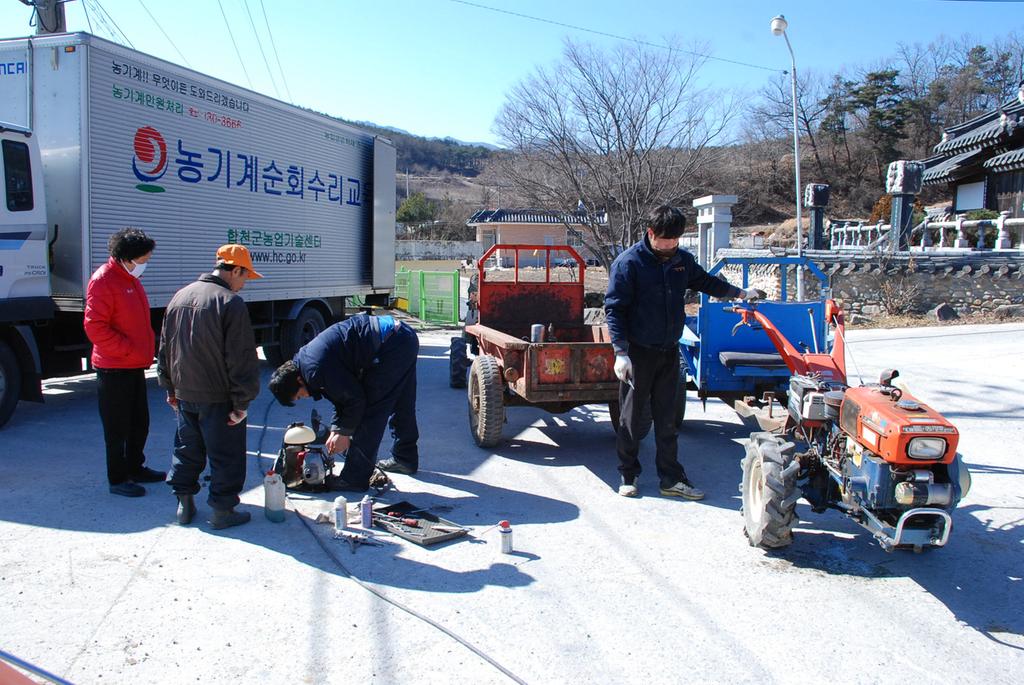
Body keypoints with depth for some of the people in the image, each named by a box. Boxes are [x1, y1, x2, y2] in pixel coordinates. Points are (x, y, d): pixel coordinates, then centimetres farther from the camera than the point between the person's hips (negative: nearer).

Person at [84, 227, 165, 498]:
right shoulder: (103, 281, -17)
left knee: (139, 422, 18)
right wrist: (129, 350, -20)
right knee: (117, 427, 2)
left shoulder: (131, 278, 12)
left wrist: (148, 348, 11)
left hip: (135, 365, 9)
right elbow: (95, 328, -21)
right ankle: (117, 479, 13)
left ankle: (135, 468, 32)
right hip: (113, 368, -9)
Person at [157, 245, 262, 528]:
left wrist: (171, 387, 23)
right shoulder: (230, 302, -16)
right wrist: (242, 402, -13)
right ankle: (222, 509, 12)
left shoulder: (180, 296, 8)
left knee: (187, 448, 20)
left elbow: (165, 346, 16)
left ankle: (184, 503, 28)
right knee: (225, 455, 5)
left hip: (184, 394, 7)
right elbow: (241, 358, -18)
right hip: (218, 398, -7)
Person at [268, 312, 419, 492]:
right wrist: (336, 431, 19)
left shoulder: (315, 369, -17)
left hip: (391, 346, -11)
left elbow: (355, 398, -12)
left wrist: (344, 433, 2)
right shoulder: (306, 358, 15)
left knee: (367, 413, -4)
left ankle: (355, 478, 2)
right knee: (401, 406, 24)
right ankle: (405, 459, 42)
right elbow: (342, 394, 23)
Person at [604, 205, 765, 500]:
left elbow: (704, 281, 26)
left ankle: (671, 478, 19)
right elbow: (614, 309, -13)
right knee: (631, 417, 5)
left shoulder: (682, 260, 5)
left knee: (667, 419, 11)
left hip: (669, 351, 5)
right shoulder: (628, 262, -12)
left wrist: (740, 293, 21)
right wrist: (621, 353, -19)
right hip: (638, 352, -5)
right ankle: (628, 475, 19)